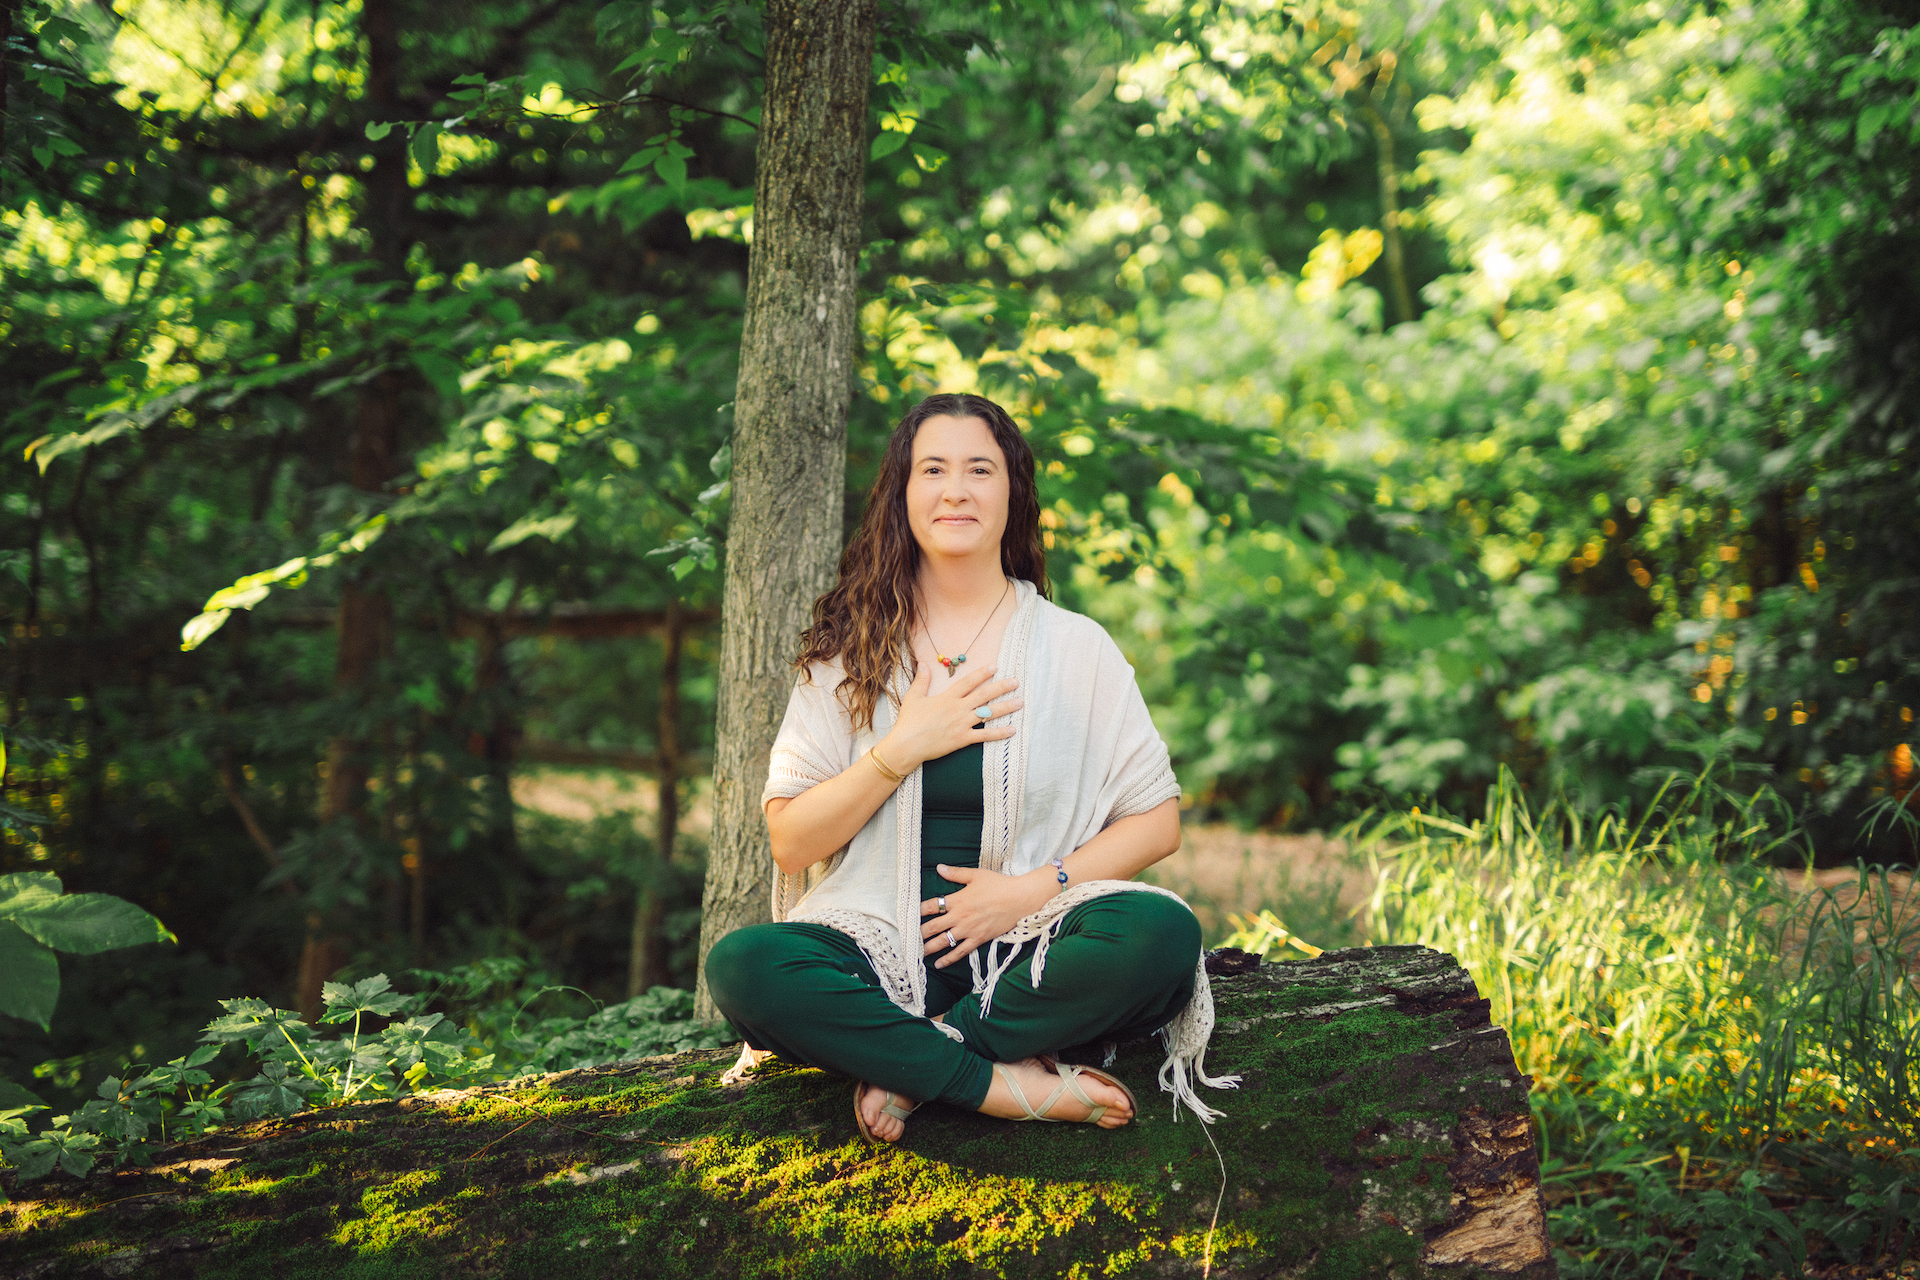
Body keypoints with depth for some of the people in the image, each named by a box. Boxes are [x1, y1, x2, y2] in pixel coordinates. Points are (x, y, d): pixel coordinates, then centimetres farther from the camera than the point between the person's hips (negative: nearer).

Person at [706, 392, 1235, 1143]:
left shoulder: (1076, 647, 7)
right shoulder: (850, 653, 8)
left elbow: (1157, 824, 5)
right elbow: (790, 843, 2)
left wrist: (1033, 889, -10)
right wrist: (902, 750, -9)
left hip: (1025, 954, 0)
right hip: (882, 948, 0)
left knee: (1162, 934, -32)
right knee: (741, 966, -31)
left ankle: (909, 1062, -19)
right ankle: (1011, 1086, -25)